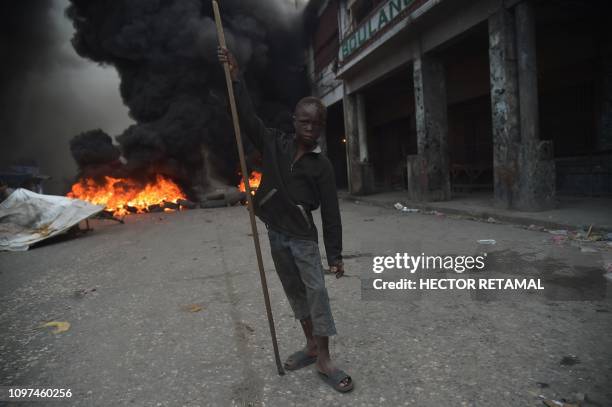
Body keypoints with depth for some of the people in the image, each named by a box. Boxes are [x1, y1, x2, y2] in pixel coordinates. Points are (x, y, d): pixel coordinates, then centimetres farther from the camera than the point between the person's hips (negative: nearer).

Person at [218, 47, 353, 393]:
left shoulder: (322, 165, -8)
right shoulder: (275, 144, 0)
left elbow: (331, 212, -9)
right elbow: (248, 118, 0)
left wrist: (335, 254, -10)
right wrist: (236, 77, -7)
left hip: (303, 236, -3)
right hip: (275, 233, 4)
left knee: (316, 291, -4)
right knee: (295, 291, 14)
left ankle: (324, 359, 6)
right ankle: (311, 346, 30)